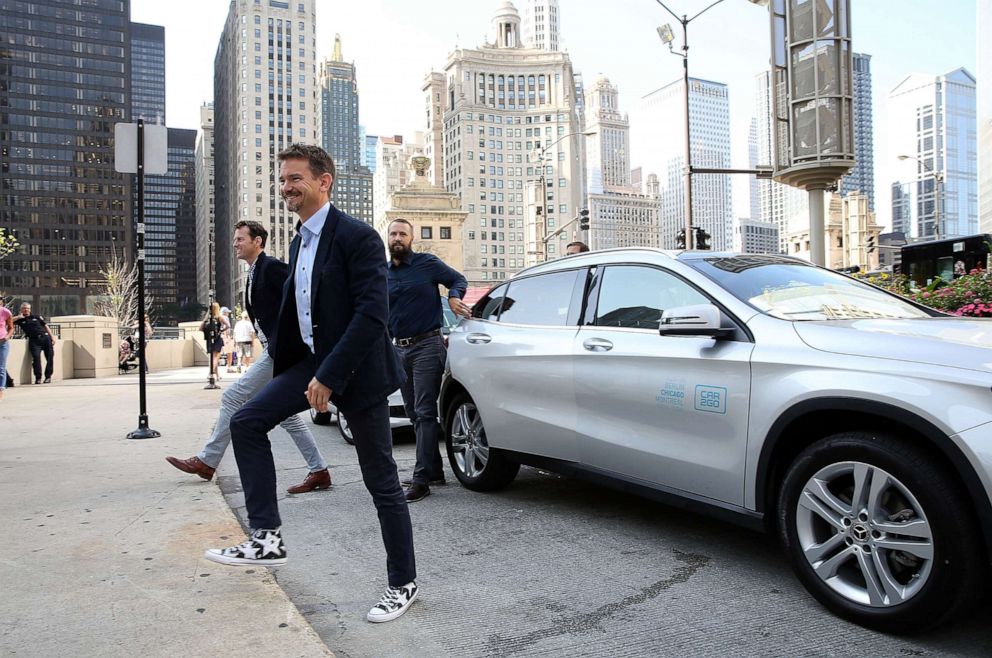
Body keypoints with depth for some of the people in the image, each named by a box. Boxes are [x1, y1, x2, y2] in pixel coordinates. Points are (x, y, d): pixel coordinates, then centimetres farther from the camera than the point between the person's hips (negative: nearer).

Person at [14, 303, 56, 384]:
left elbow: (46, 327, 18)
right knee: (36, 357, -20)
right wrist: (19, 317, 3)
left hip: (45, 337, 1)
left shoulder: (37, 317, 20)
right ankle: (38, 378, -14)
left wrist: (52, 336, 8)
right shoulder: (20, 320, 15)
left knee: (50, 357, -6)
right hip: (34, 340, -1)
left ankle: (48, 377, 2)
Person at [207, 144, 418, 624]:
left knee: (381, 481, 1)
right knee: (246, 422, -2)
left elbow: (373, 313, -23)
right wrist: (282, 363, 17)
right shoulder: (299, 241, 12)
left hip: (357, 368, -8)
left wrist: (329, 375, -24)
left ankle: (403, 584, 17)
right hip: (312, 358, 8)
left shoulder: (357, 236, -15)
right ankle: (266, 538, 6)